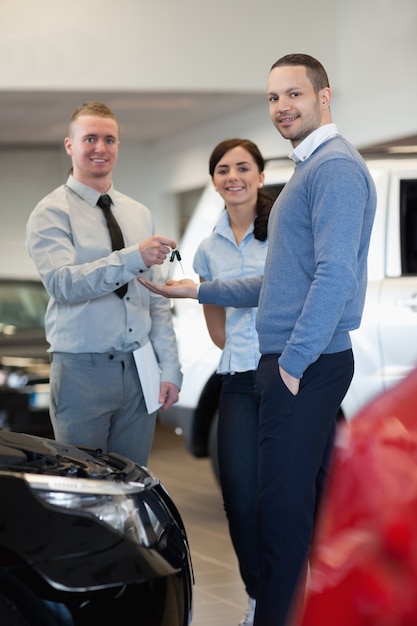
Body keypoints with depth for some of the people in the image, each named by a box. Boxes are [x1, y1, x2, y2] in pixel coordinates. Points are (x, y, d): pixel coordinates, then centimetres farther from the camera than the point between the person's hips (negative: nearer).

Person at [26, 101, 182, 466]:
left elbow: (156, 299, 14)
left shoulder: (139, 214, 14)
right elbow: (63, 282, -20)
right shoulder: (52, 213, -4)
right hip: (82, 370, -5)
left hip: (139, 370, 5)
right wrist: (133, 258, -31)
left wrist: (170, 368, 7)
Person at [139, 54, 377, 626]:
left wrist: (293, 364, -19)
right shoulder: (307, 170, 20)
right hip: (294, 363, 10)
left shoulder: (336, 167, -12)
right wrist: (201, 291, 22)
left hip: (307, 366, -10)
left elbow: (335, 274, -22)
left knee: (282, 511, -8)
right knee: (309, 501, 15)